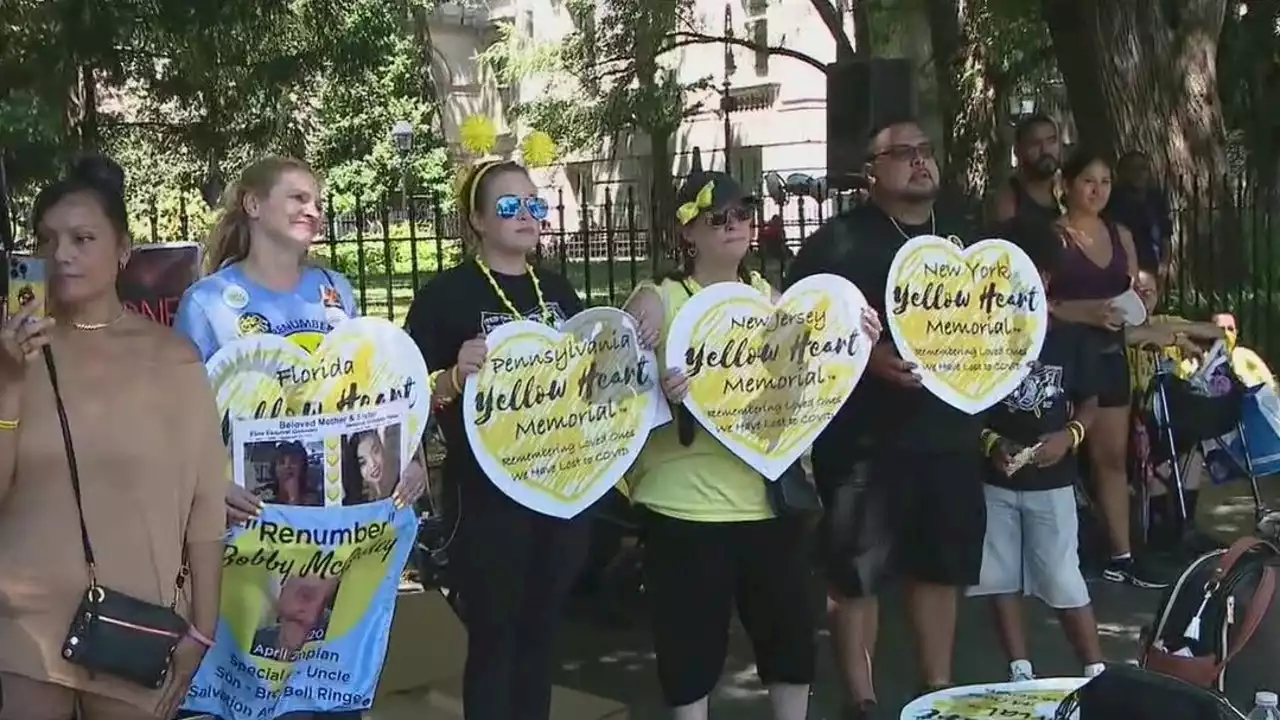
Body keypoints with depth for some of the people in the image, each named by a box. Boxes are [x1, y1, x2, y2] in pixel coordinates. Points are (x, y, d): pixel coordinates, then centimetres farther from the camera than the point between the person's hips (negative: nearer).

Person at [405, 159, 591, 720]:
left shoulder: (559, 290, 10)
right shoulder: (445, 294, -7)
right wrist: (455, 376, -28)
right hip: (489, 498, -5)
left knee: (541, 634, 15)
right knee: (493, 638, 4)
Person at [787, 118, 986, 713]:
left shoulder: (963, 235, 13)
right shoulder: (839, 240, -5)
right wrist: (870, 355, -23)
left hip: (950, 431, 6)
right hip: (867, 438, -5)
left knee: (941, 567, 15)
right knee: (857, 574, 0)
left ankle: (939, 691, 29)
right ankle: (862, 700, 13)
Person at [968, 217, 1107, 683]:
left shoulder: (1072, 339, -1)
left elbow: (1089, 403, 7)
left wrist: (1068, 436, -11)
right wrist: (988, 441, -17)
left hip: (1051, 480, -1)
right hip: (992, 479, 1)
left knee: (1065, 582, 0)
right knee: (1001, 580, 7)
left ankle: (1097, 671, 12)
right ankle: (1021, 673, 20)